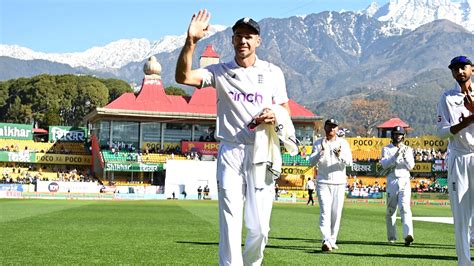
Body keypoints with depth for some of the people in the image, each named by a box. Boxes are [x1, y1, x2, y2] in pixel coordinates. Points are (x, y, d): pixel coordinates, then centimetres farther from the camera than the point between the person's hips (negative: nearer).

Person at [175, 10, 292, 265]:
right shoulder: (220, 71, 5)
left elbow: (286, 110, 14)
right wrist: (190, 41, -24)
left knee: (259, 227, 1)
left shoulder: (272, 72, 9)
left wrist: (274, 116, -10)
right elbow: (183, 76, -10)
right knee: (230, 223, -4)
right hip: (230, 153, -1)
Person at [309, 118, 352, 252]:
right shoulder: (318, 143, 4)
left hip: (339, 183, 2)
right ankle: (326, 241, -23)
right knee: (325, 212, -13)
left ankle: (332, 241, 15)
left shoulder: (343, 143, 4)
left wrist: (340, 156, -28)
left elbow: (349, 162, -8)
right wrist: (321, 152, -26)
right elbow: (312, 162, -8)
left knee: (336, 213, 4)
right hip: (323, 182, -1)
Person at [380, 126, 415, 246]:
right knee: (390, 209, 3)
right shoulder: (386, 149, 9)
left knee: (405, 207, -17)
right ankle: (391, 237, 12)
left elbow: (411, 166, 2)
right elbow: (385, 164, -6)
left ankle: (408, 234, -31)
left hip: (404, 181, 0)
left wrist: (405, 156, -14)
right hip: (392, 181, 1)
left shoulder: (408, 149, 13)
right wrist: (396, 155, -19)